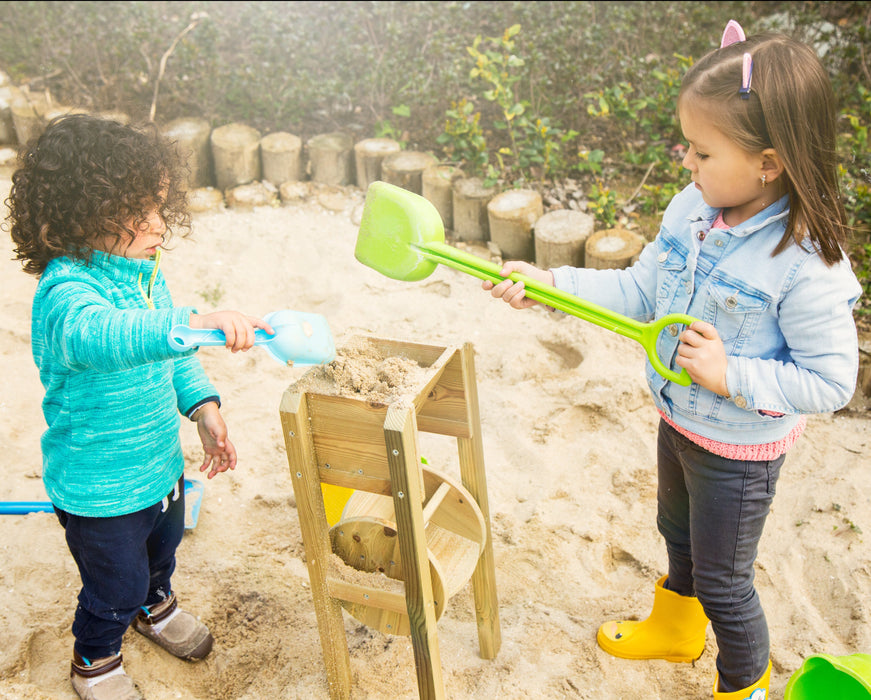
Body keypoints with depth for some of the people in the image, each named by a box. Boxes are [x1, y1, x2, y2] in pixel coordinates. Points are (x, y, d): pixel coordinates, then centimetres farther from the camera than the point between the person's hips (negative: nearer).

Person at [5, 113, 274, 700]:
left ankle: (155, 606, 64)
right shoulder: (65, 290, -31)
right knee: (116, 585, 14)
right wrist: (194, 322, -66)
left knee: (164, 547, 32)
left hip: (160, 464, 8)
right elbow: (99, 337, -54)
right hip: (98, 488, -8)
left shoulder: (143, 274, -3)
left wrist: (204, 408, -2)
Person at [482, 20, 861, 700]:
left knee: (722, 579, 12)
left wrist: (731, 376, -31)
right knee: (680, 535, 30)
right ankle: (675, 630, 59)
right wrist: (550, 284, -10)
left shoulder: (807, 263, -31)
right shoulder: (691, 209, -11)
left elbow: (831, 381, -24)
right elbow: (640, 291, -2)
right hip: (678, 420, 7)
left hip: (739, 450, -7)